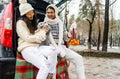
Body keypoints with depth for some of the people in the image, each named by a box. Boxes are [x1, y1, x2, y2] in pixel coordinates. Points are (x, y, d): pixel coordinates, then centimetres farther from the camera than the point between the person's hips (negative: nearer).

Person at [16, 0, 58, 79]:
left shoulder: (32, 22, 23)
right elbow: (28, 38, -10)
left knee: (53, 50, -24)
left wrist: (43, 31, 1)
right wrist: (42, 33, -5)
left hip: (37, 47, 7)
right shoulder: (20, 23, -3)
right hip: (27, 49, -7)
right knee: (45, 66, -29)